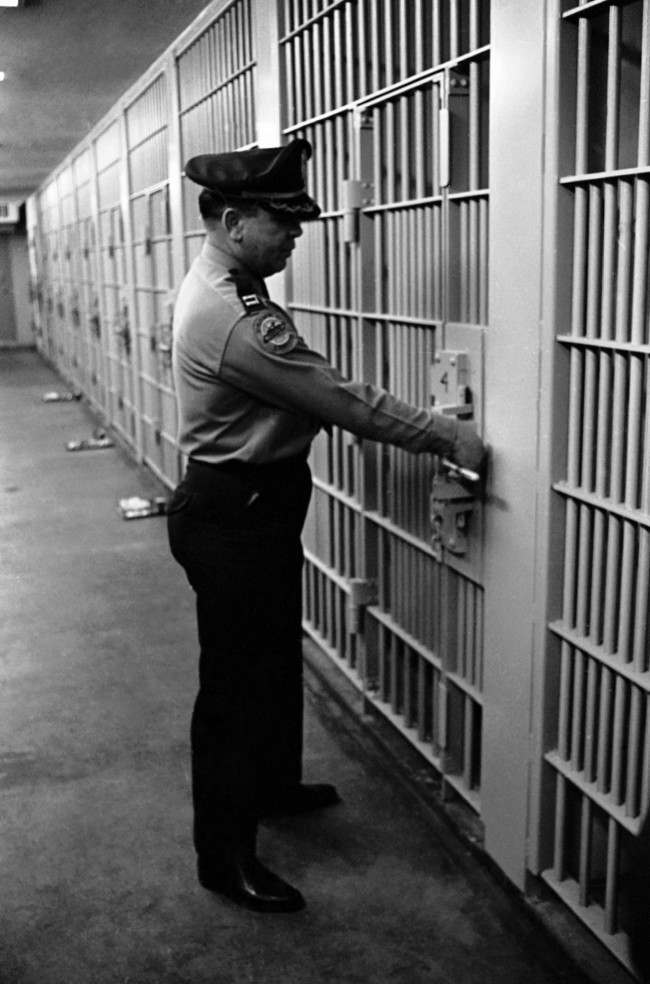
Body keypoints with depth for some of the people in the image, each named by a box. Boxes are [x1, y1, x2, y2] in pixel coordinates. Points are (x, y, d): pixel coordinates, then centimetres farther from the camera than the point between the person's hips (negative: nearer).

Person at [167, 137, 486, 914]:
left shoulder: (220, 287, 7)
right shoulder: (234, 318, -27)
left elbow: (310, 393, 12)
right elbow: (343, 401, -25)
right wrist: (446, 436, -19)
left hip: (251, 506, 10)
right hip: (233, 516, -10)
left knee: (276, 655, 23)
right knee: (236, 679, 2)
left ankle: (275, 784, 44)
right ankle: (225, 855, 18)